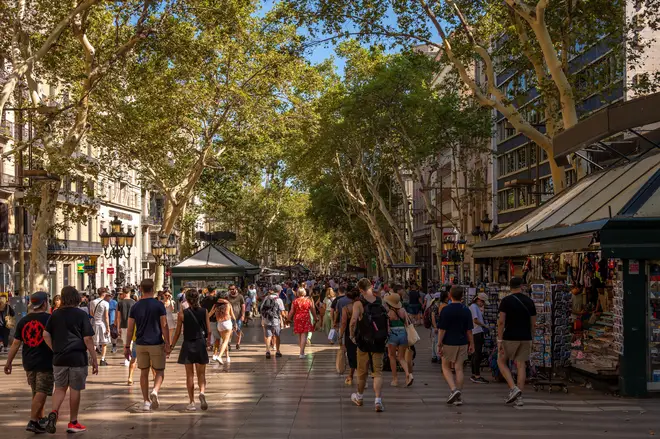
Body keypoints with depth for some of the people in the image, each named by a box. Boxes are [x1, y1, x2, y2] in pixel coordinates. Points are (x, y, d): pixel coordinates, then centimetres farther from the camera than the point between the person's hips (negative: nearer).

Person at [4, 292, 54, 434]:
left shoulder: (23, 321, 5)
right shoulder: (50, 319, -9)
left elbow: (16, 343, 6)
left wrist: (8, 362, 12)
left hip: (29, 363, 6)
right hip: (45, 363, -6)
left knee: (36, 392, 18)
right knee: (41, 392, -4)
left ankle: (40, 418, 30)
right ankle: (33, 421, -11)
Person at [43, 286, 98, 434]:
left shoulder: (55, 315, 6)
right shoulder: (81, 315, -6)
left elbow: (46, 335, 2)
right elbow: (88, 339, -9)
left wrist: (55, 350, 11)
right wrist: (94, 360, -5)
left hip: (59, 358, 3)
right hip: (78, 358, -3)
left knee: (60, 388, 14)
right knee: (75, 389, 7)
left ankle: (53, 412, -10)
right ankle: (73, 423, 15)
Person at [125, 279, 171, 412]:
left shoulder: (135, 307, 2)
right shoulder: (159, 305, -6)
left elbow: (130, 328, 2)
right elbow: (164, 326, -9)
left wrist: (127, 346, 8)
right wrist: (167, 344, -4)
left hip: (140, 345, 3)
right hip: (156, 344, -2)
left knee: (144, 373, 12)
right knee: (159, 371, 9)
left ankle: (146, 401, 11)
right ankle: (155, 391, -18)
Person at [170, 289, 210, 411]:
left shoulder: (182, 314, -5)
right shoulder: (204, 312, -2)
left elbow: (178, 332, -2)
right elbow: (209, 330, 0)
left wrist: (171, 346, 9)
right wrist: (208, 340, 20)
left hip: (187, 345, -1)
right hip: (201, 344, 1)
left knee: (190, 375, 8)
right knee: (201, 373, 10)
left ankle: (192, 402, 8)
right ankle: (202, 392, -17)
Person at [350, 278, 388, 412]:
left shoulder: (358, 303, -11)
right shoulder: (380, 302, 1)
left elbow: (353, 320, -24)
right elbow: (387, 320, 2)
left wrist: (352, 335, -11)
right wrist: (385, 335, 12)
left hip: (364, 341, -2)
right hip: (379, 342, 2)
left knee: (362, 371, 14)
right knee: (378, 371, 5)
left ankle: (359, 397, 33)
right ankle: (378, 400, -9)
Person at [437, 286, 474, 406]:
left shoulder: (446, 310, -11)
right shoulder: (466, 310, 1)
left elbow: (442, 329, -10)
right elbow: (469, 330, 5)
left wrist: (439, 344, -5)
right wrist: (471, 344, 13)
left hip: (449, 343, -3)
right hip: (462, 343, 3)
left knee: (446, 367, 12)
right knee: (459, 369, 7)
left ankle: (453, 389, -8)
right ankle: (459, 396, 7)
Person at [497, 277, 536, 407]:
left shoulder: (506, 300, -7)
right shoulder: (529, 301, 5)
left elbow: (501, 321, -13)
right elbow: (533, 323, 9)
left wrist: (499, 340, -11)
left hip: (510, 337, -4)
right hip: (525, 338, 4)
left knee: (501, 362, 12)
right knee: (520, 365, 7)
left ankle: (514, 389, -4)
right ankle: (519, 397, 5)